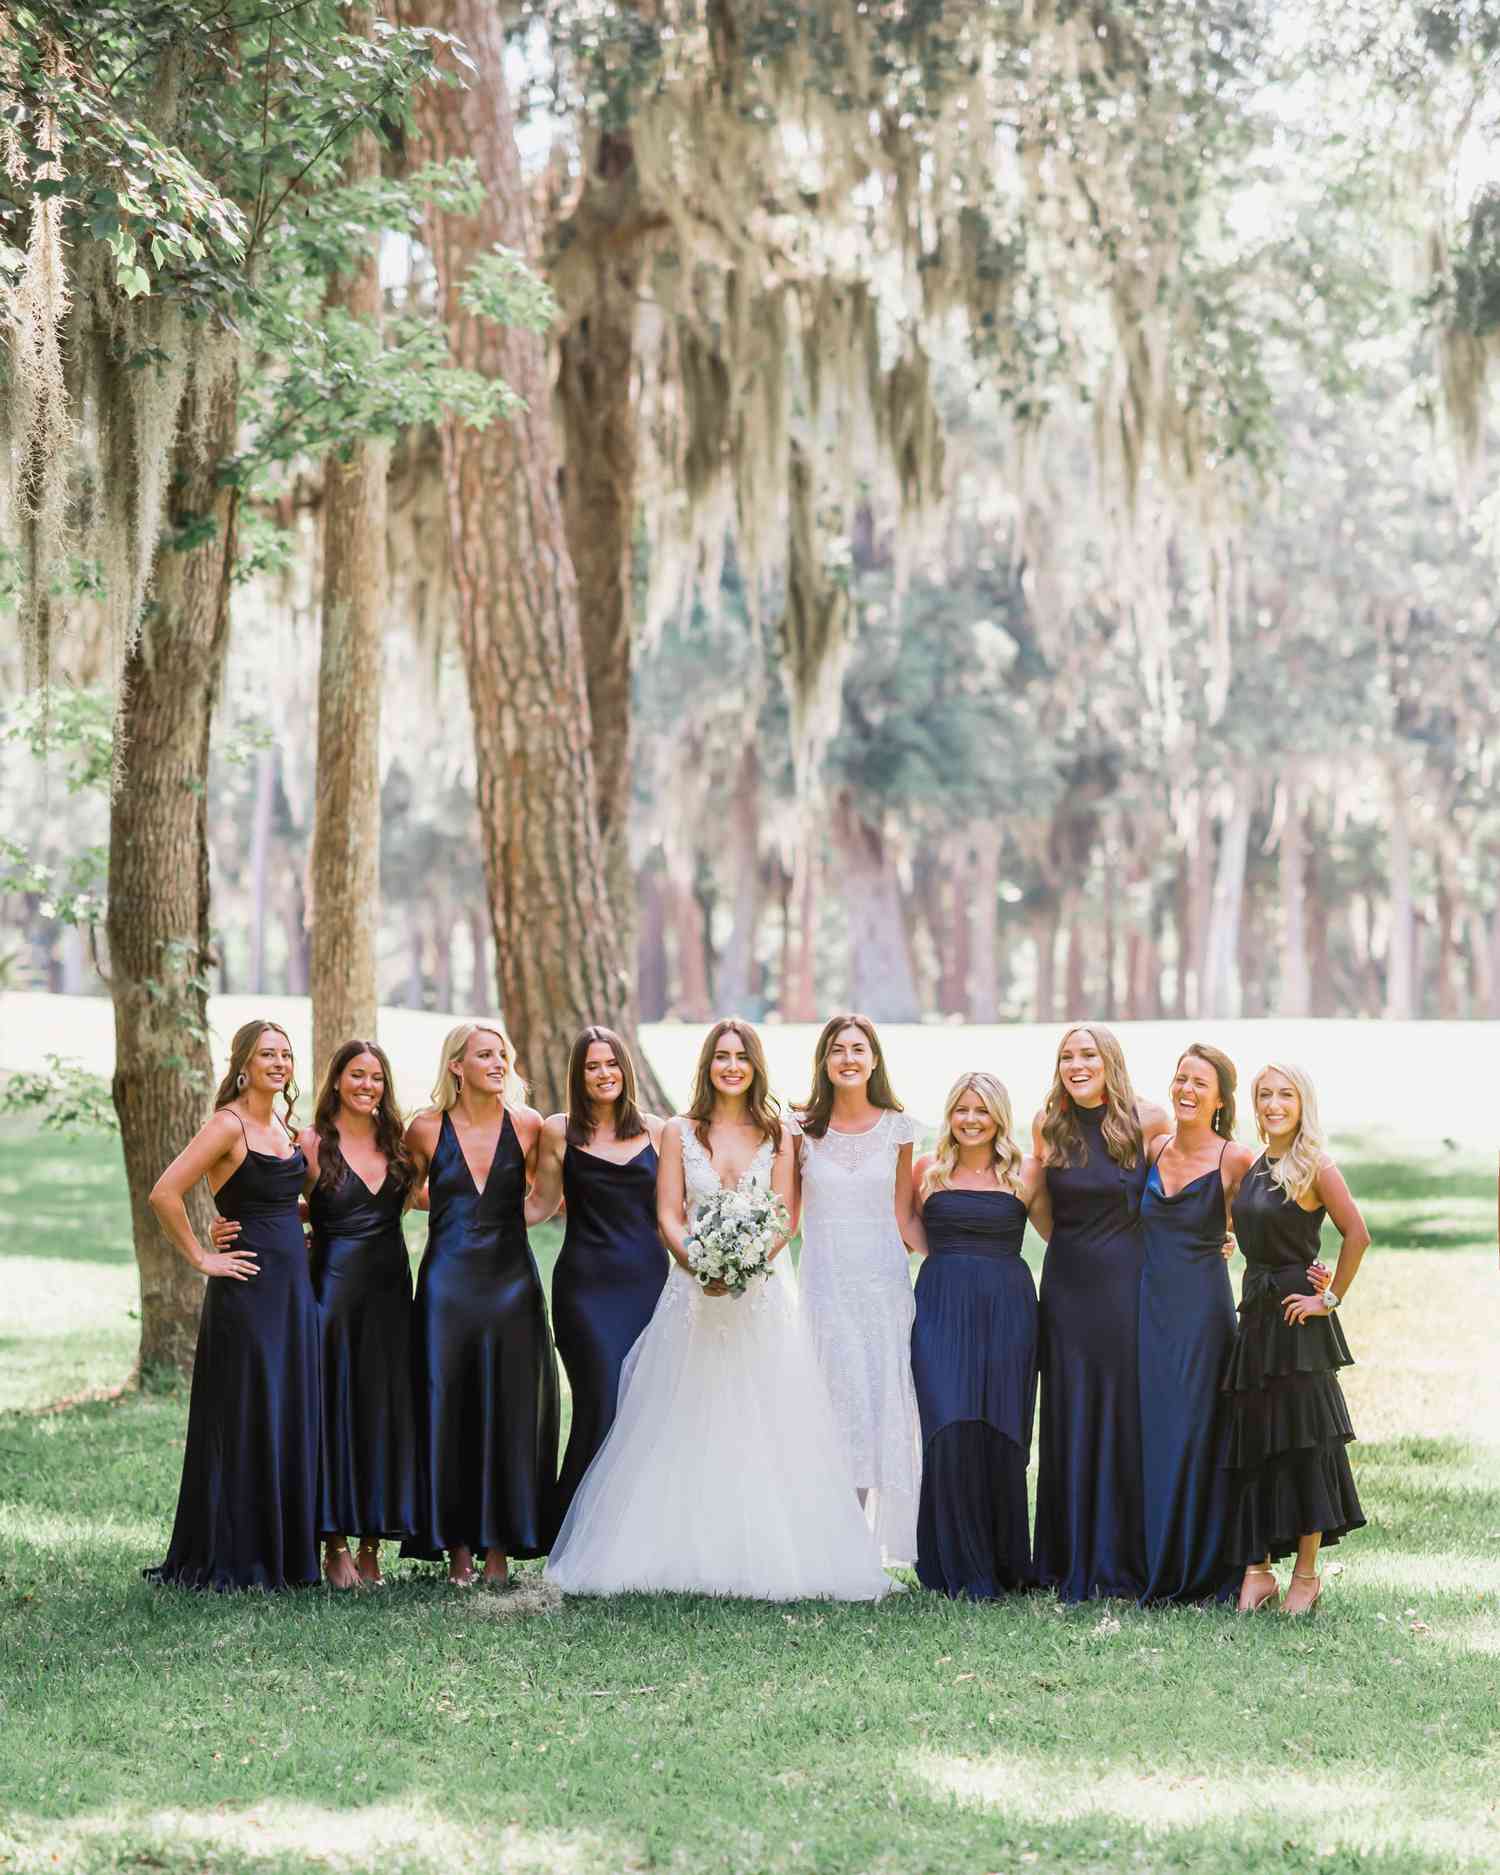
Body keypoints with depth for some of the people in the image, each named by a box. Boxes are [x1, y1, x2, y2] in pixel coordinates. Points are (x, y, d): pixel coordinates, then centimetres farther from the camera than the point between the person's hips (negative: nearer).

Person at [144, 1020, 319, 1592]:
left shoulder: (285, 1126, 13)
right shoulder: (229, 1125, -11)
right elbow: (164, 1194, -20)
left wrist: (296, 1230, 13)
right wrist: (201, 1258, -14)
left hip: (293, 1287, 8)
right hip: (247, 1286, -8)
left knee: (290, 1418, 9)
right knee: (244, 1422, -4)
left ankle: (284, 1555, 15)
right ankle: (231, 1561, 2)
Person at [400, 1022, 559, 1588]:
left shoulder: (526, 1125, 2)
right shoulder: (427, 1129, 1)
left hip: (511, 1281, 0)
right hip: (447, 1282, 0)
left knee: (509, 1412, 1)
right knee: (446, 1411, 0)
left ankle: (498, 1551, 8)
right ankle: (457, 1550, 7)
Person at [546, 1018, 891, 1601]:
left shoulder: (777, 1135, 7)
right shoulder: (680, 1133, 7)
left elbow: (786, 1215, 1)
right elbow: (668, 1214, 2)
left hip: (763, 1293, 0)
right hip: (695, 1294, 0)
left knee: (764, 1430, -4)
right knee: (688, 1426, -2)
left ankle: (764, 1553, -2)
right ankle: (690, 1549, 0)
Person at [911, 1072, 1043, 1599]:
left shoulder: (1025, 1172, 8)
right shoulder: (927, 1170, 9)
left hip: (1007, 1306, 0)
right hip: (942, 1306, 0)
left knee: (1002, 1434, -1)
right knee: (951, 1431, -11)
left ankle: (1006, 1564, 14)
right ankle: (962, 1570, -4)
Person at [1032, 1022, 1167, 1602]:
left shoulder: (1146, 1122, -4)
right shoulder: (1048, 1126, 4)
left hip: (1127, 1278, -2)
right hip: (1067, 1283, 2)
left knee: (1126, 1415, -1)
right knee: (1070, 1417, 4)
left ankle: (1123, 1565, 6)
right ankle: (1072, 1568, 10)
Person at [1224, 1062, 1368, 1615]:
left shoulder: (1315, 1168, -9)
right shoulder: (1253, 1168, 12)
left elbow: (1357, 1235, -15)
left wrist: (1331, 1299, -12)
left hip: (1297, 1318, -7)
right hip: (1256, 1314, 7)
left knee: (1302, 1441, -2)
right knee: (1253, 1442, 4)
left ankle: (1307, 1574, 4)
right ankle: (1257, 1570, 7)